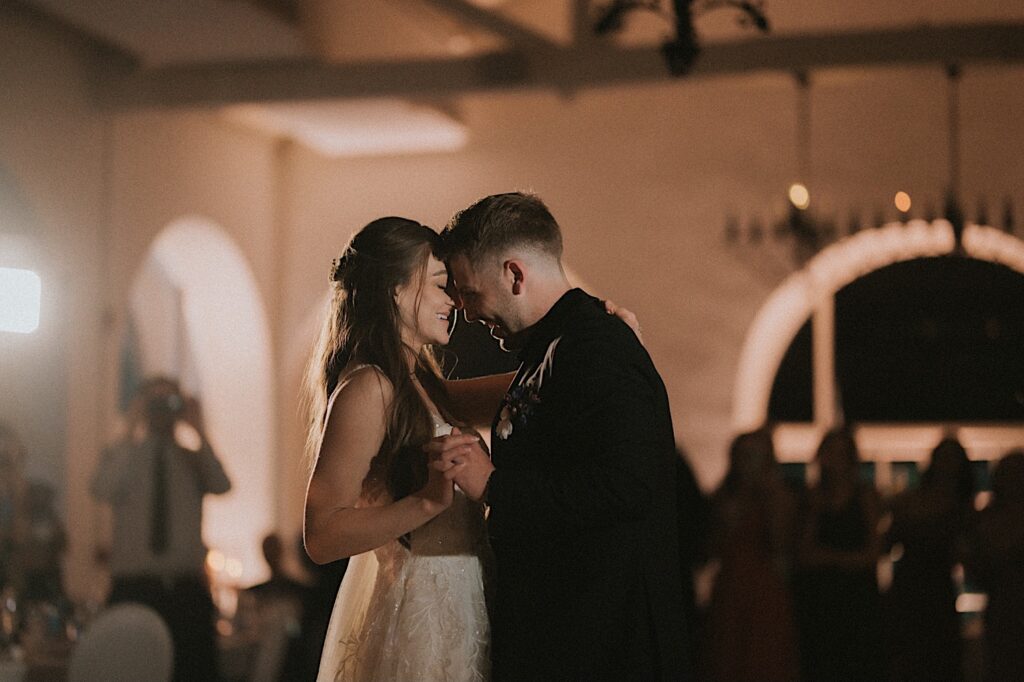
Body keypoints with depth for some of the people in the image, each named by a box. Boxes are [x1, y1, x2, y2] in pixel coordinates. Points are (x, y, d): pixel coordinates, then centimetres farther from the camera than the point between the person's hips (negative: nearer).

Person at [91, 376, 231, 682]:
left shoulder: (192, 459, 11)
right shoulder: (120, 455, 7)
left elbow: (221, 485, -10)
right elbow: (103, 491, -14)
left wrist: (199, 432, -12)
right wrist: (132, 436, -12)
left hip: (186, 585, 2)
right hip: (133, 584, -1)